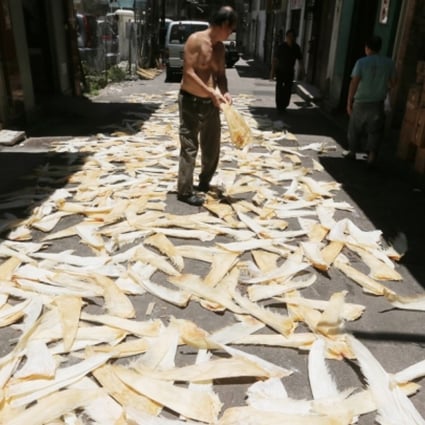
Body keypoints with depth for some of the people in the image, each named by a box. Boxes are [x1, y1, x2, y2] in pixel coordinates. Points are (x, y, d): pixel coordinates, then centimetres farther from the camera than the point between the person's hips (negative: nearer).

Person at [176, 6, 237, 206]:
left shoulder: (220, 47, 10)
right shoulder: (196, 40, -13)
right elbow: (188, 73, -19)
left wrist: (224, 92, -6)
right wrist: (211, 92, -22)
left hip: (211, 103, 8)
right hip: (191, 102, -8)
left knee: (212, 146, 15)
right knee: (189, 148, -3)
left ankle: (204, 183, 34)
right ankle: (185, 191, 6)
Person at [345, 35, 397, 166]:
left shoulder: (361, 62, -11)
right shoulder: (389, 63, 0)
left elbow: (354, 83, -15)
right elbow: (392, 82, 9)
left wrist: (349, 102, -10)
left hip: (361, 102, -2)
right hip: (378, 103, 2)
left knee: (355, 128, 15)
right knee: (375, 130, 9)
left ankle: (352, 152, 27)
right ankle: (372, 155, -1)